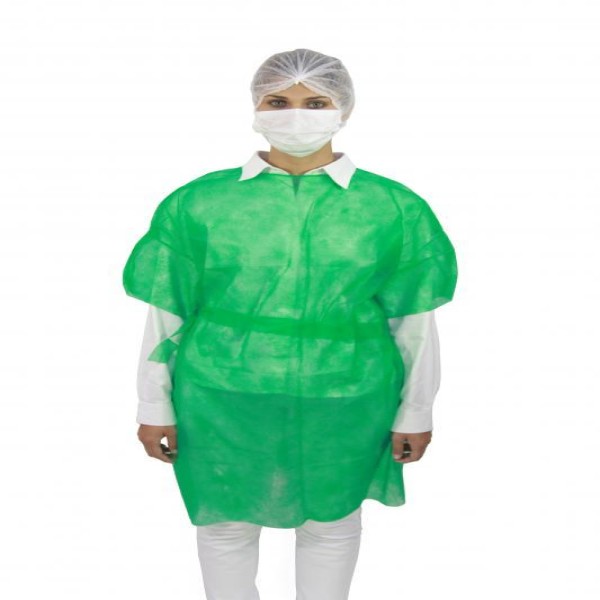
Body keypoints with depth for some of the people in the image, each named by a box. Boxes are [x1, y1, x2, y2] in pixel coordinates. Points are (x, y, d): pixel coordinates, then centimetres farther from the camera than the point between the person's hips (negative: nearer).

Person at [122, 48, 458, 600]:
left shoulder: (393, 208, -4)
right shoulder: (199, 202, -3)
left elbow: (415, 321, 2)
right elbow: (166, 312, 2)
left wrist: (416, 411, 5)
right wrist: (156, 406, 4)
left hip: (343, 406, 0)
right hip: (223, 403, 1)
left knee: (332, 522, 18)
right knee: (225, 523, 16)